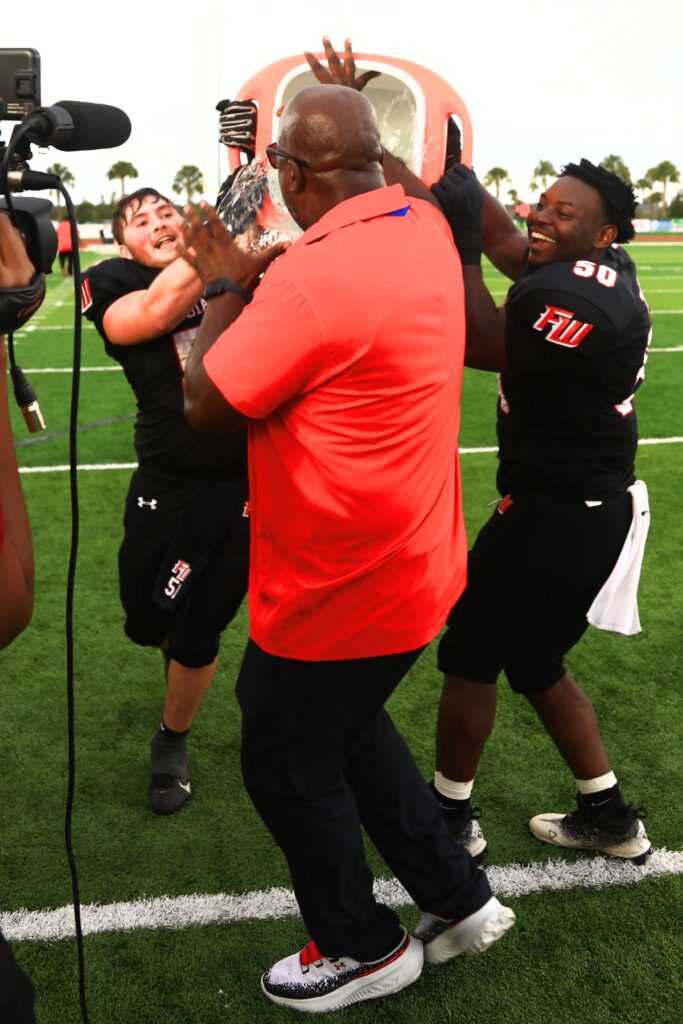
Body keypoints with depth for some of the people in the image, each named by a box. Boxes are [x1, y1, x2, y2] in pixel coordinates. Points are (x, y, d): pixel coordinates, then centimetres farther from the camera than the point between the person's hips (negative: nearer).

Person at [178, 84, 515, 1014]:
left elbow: (207, 405, -17)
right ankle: (459, 901, 40)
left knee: (287, 765, 14)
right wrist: (258, 269, 9)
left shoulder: (312, 280, -28)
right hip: (414, 565, 9)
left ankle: (363, 949, 36)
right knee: (349, 728, 27)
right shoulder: (425, 229, 0)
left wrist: (226, 284, -5)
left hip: (341, 590, -9)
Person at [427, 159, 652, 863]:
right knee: (535, 664, 22)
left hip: (555, 517, -9)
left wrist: (461, 246, -21)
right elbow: (508, 242, 11)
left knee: (469, 658, 8)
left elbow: (479, 349, -18)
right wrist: (452, 171, 2)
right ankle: (608, 816, 31)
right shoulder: (609, 272, 5)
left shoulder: (577, 300, -24)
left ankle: (450, 818, 25)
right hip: (593, 508, 10)